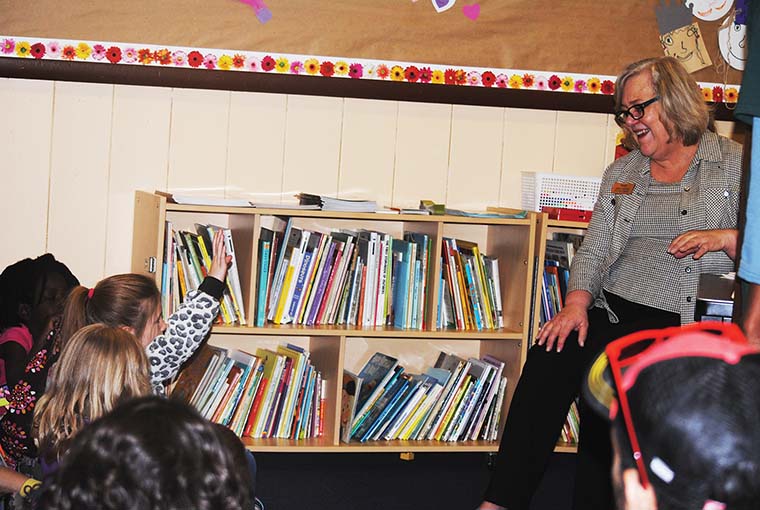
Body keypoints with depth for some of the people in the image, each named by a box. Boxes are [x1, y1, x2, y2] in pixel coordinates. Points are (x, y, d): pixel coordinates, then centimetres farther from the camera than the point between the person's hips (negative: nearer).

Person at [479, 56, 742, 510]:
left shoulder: (736, 165, 5)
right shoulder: (621, 173, 20)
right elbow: (593, 251, 14)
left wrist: (725, 238, -16)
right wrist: (577, 303, -3)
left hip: (685, 322, -5)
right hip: (612, 310, 5)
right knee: (548, 358, -24)